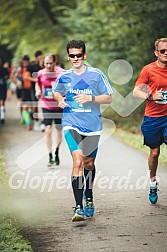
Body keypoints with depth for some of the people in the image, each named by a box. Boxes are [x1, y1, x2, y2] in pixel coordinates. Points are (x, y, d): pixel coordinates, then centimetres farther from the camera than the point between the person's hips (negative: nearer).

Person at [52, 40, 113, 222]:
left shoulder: (96, 75, -4)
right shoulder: (64, 76, 2)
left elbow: (108, 98, -2)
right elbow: (55, 91, 22)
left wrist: (91, 98, -17)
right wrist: (59, 99, 0)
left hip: (92, 125, 1)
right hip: (71, 124, -1)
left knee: (89, 164, 14)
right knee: (78, 161, -18)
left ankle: (88, 196, 43)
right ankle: (79, 207, -20)